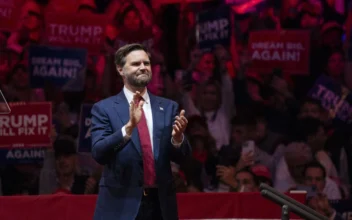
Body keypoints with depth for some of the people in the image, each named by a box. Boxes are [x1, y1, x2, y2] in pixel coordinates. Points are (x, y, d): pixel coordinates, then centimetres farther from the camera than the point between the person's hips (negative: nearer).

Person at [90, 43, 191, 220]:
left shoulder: (168, 107, 11)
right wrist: (129, 126, -25)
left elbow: (180, 156, 8)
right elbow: (99, 153, -12)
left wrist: (177, 137, -15)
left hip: (160, 205, 3)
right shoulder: (104, 108, 1)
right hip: (120, 205, -3)